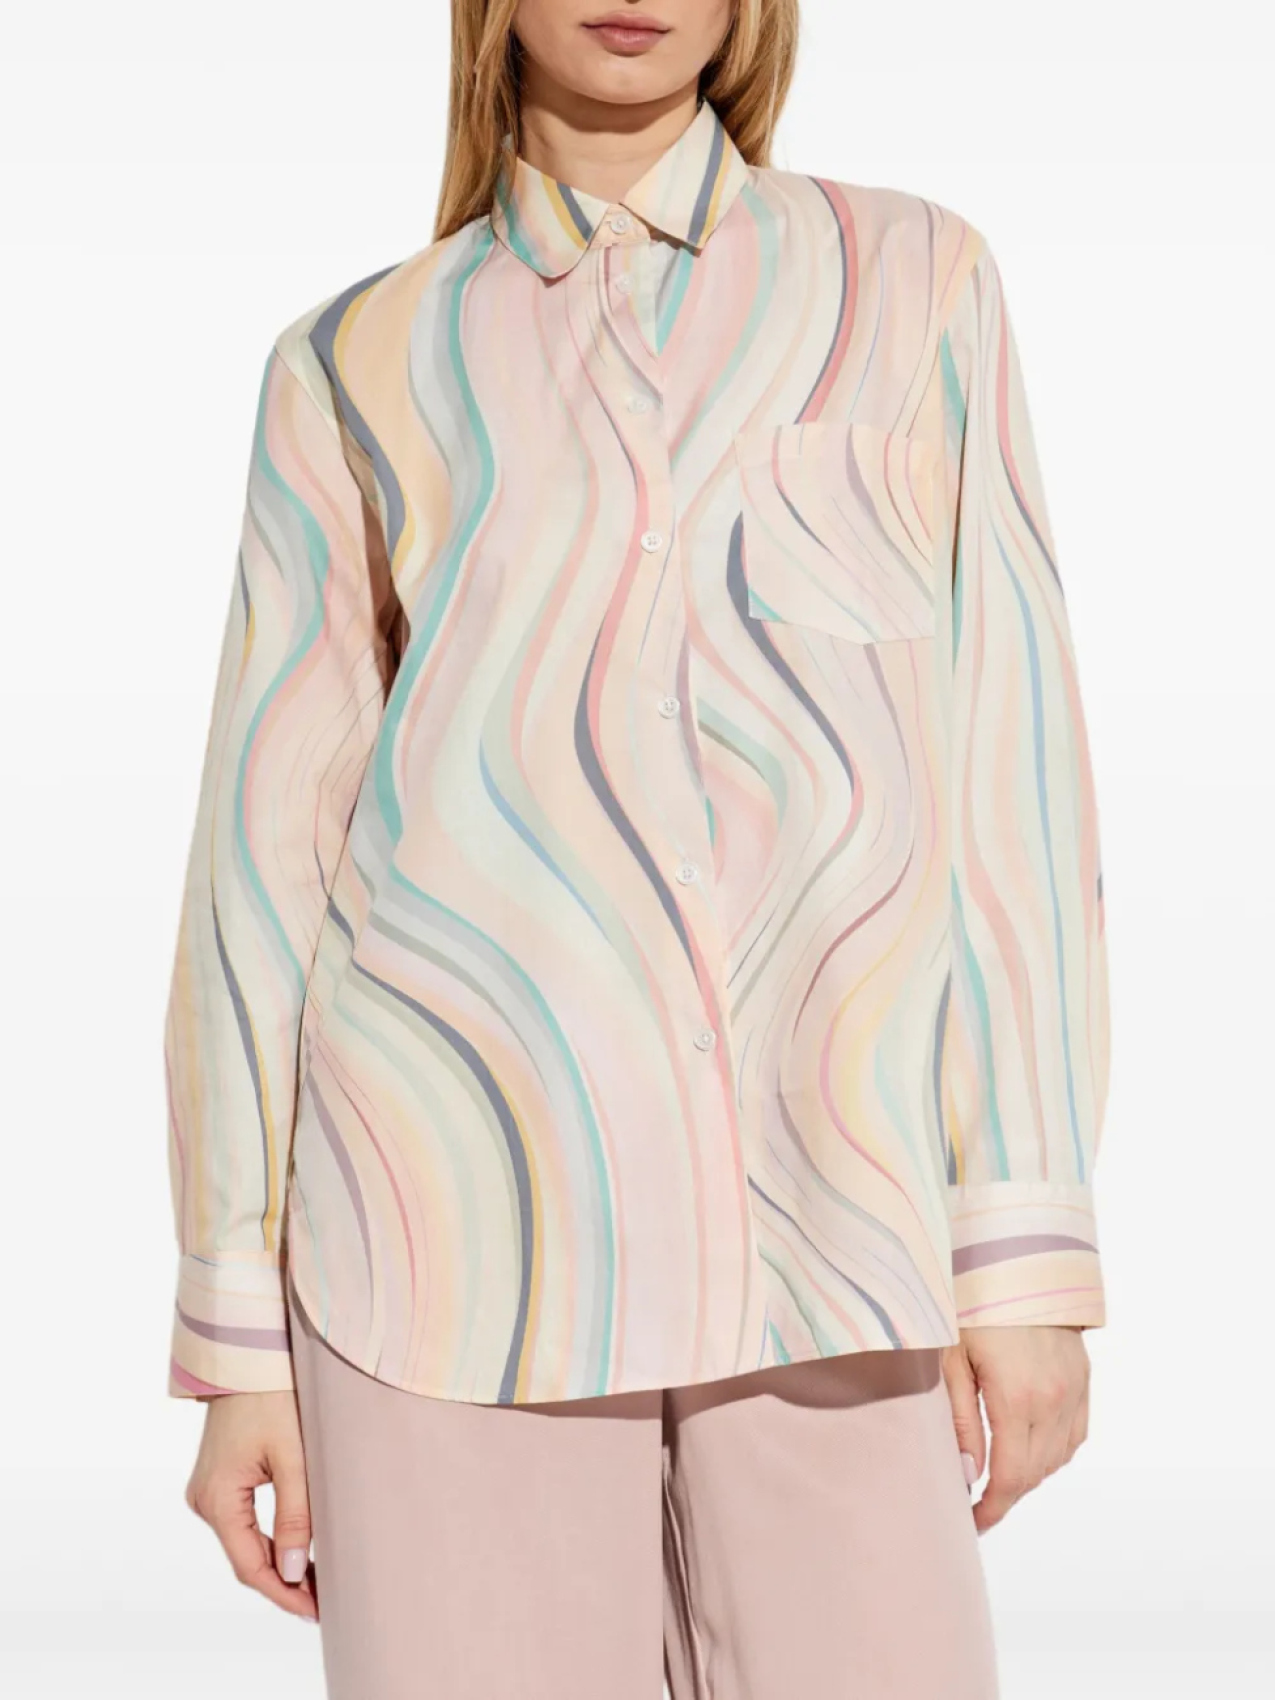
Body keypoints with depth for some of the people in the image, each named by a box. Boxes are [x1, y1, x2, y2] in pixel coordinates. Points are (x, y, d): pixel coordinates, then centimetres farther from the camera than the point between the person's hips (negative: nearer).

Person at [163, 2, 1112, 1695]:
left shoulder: (915, 282, 9)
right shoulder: (357, 370, 8)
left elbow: (1011, 768, 4)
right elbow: (268, 848, 6)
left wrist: (1033, 1251, -2)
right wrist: (239, 1339, 3)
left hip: (821, 1244, 1)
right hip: (466, 1230, 0)